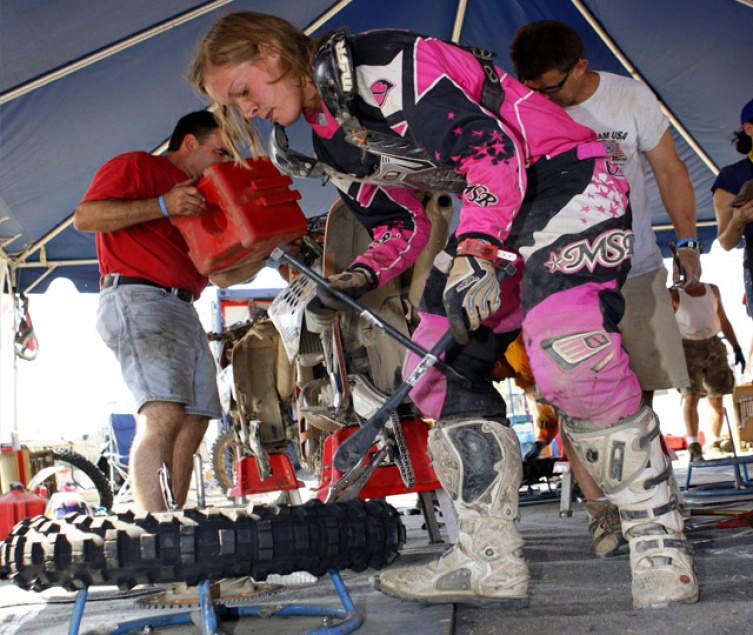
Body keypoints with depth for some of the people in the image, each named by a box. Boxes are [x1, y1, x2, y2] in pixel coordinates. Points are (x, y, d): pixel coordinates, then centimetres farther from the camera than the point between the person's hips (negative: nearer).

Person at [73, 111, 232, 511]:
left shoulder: (196, 196, 29)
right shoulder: (136, 166, 6)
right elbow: (85, 217, -9)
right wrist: (163, 206, -14)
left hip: (183, 309, 9)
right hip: (137, 298, -9)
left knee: (194, 422, 0)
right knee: (163, 414, -23)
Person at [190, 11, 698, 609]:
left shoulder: (377, 65, -17)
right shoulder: (333, 144, 11)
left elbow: (491, 147, -23)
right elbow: (402, 226, 15)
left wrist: (473, 252, -31)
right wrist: (357, 279, -3)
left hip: (563, 176, -9)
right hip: (493, 210, 9)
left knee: (570, 356, -28)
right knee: (439, 372, 0)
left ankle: (660, 540, -10)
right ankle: (491, 562, 4)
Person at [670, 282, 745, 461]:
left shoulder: (713, 290, 11)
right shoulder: (675, 295, -2)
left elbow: (724, 321, 16)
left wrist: (737, 348, 13)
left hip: (713, 345, 4)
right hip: (688, 348, -4)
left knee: (717, 399, 5)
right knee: (691, 396, -15)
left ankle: (714, 443, 17)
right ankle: (693, 445, -17)